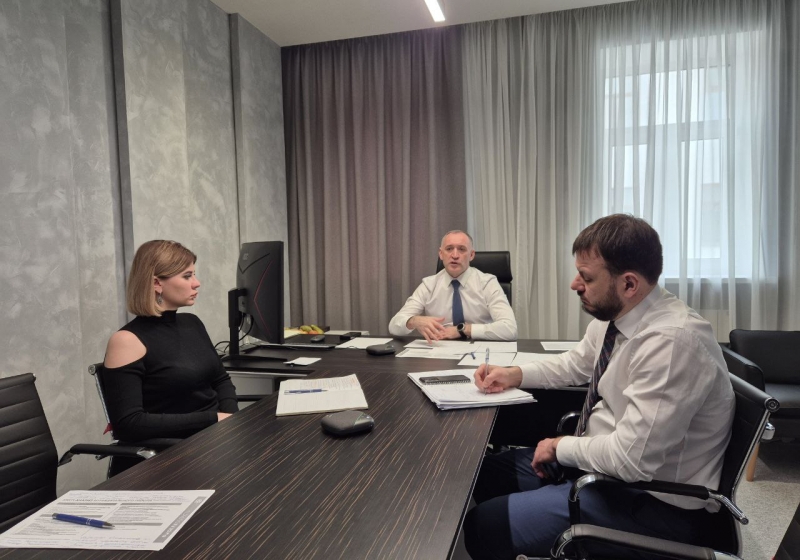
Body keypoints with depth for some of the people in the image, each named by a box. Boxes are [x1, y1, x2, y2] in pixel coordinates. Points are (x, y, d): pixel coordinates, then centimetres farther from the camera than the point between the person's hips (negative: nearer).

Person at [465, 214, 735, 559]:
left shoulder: (673, 342, -32)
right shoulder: (611, 316, -4)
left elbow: (631, 459, -32)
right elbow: (577, 364, 17)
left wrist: (561, 447, -14)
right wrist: (515, 375, 3)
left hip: (653, 504, -9)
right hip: (603, 459, 9)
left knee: (485, 527, -12)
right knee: (486, 474, 12)